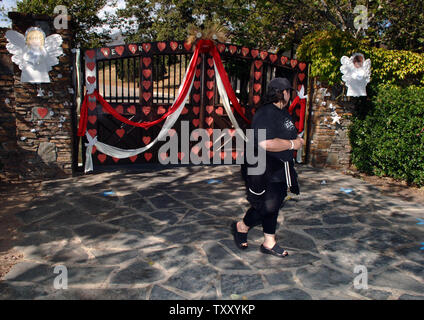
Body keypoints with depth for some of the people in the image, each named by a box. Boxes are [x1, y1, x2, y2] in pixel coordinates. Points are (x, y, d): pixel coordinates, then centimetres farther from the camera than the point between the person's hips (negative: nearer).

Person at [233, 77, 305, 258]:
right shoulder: (265, 114, -21)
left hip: (280, 171, 10)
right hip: (265, 172, -10)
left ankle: (269, 243, 29)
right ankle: (241, 227, 25)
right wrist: (292, 144, -22)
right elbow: (266, 143, -34)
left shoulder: (283, 112, 12)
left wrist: (297, 139, 11)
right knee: (266, 207, -3)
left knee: (274, 205, 15)